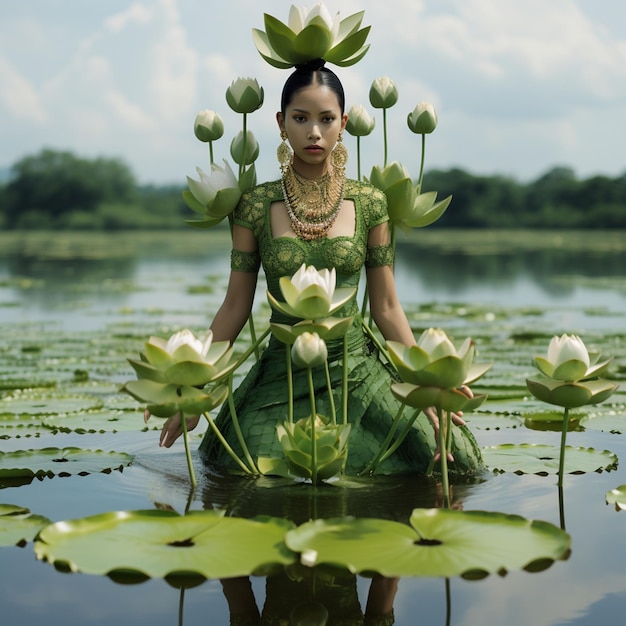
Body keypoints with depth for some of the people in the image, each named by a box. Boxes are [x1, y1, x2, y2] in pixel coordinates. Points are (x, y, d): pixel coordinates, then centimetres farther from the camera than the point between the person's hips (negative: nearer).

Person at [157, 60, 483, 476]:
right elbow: (236, 306, 5)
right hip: (281, 376, 0)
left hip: (357, 373, 1)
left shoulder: (370, 204, 1)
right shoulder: (256, 207, -1)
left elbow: (386, 308, 5)